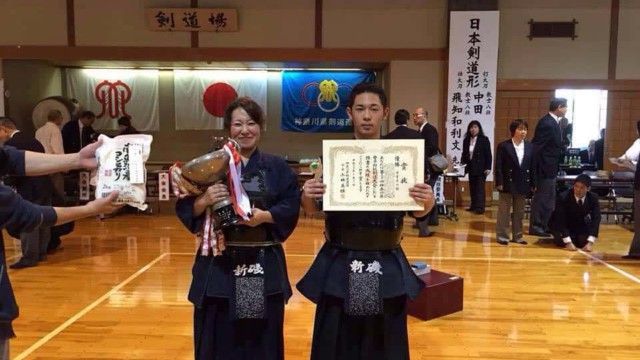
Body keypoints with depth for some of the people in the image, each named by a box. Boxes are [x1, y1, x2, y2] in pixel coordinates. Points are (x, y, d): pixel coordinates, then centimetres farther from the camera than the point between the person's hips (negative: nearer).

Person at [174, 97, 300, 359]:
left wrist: (265, 215, -18)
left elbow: (291, 208, -2)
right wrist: (203, 201, -20)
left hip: (265, 264, 1)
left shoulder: (277, 167, 5)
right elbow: (185, 209, 0)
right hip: (219, 263, 0)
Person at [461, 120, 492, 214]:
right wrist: (462, 164, -1)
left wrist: (488, 168, -12)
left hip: (480, 168, -5)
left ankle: (480, 207, -8)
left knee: (480, 188, -7)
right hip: (470, 167, 5)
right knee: (472, 188, 9)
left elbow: (488, 155, -6)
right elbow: (464, 154, 14)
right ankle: (474, 206, 16)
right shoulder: (466, 140, 9)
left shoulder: (484, 140, -4)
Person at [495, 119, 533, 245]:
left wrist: (532, 184, 4)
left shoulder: (530, 147, 6)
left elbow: (532, 166, 8)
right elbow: (498, 166, -7)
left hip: (523, 184, 4)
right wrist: (499, 183, -13)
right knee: (504, 211, 3)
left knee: (519, 212, 12)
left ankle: (517, 236, 22)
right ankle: (502, 236, 11)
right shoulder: (503, 146, -6)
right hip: (508, 183, -4)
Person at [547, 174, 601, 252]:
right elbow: (560, 221, -32)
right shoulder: (563, 197, -30)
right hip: (562, 224, -3)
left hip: (581, 225, 3)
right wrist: (568, 242, -40)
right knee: (562, 241, -27)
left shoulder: (593, 197, -20)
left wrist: (590, 242, -36)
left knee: (584, 241, -21)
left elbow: (596, 219, -25)